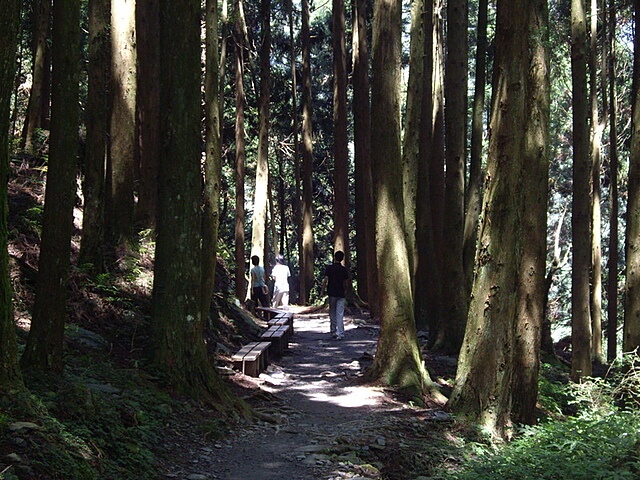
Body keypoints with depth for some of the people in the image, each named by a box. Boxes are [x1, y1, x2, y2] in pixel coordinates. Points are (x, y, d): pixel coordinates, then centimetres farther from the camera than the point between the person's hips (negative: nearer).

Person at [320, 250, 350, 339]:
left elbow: (325, 280, -11)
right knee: (340, 314, -3)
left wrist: (322, 291, -4)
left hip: (332, 293, -1)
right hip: (341, 294, 1)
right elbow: (346, 283, 7)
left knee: (332, 313, 12)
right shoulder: (344, 269, 2)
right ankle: (340, 334, -10)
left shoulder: (329, 268, -5)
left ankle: (333, 332, 18)